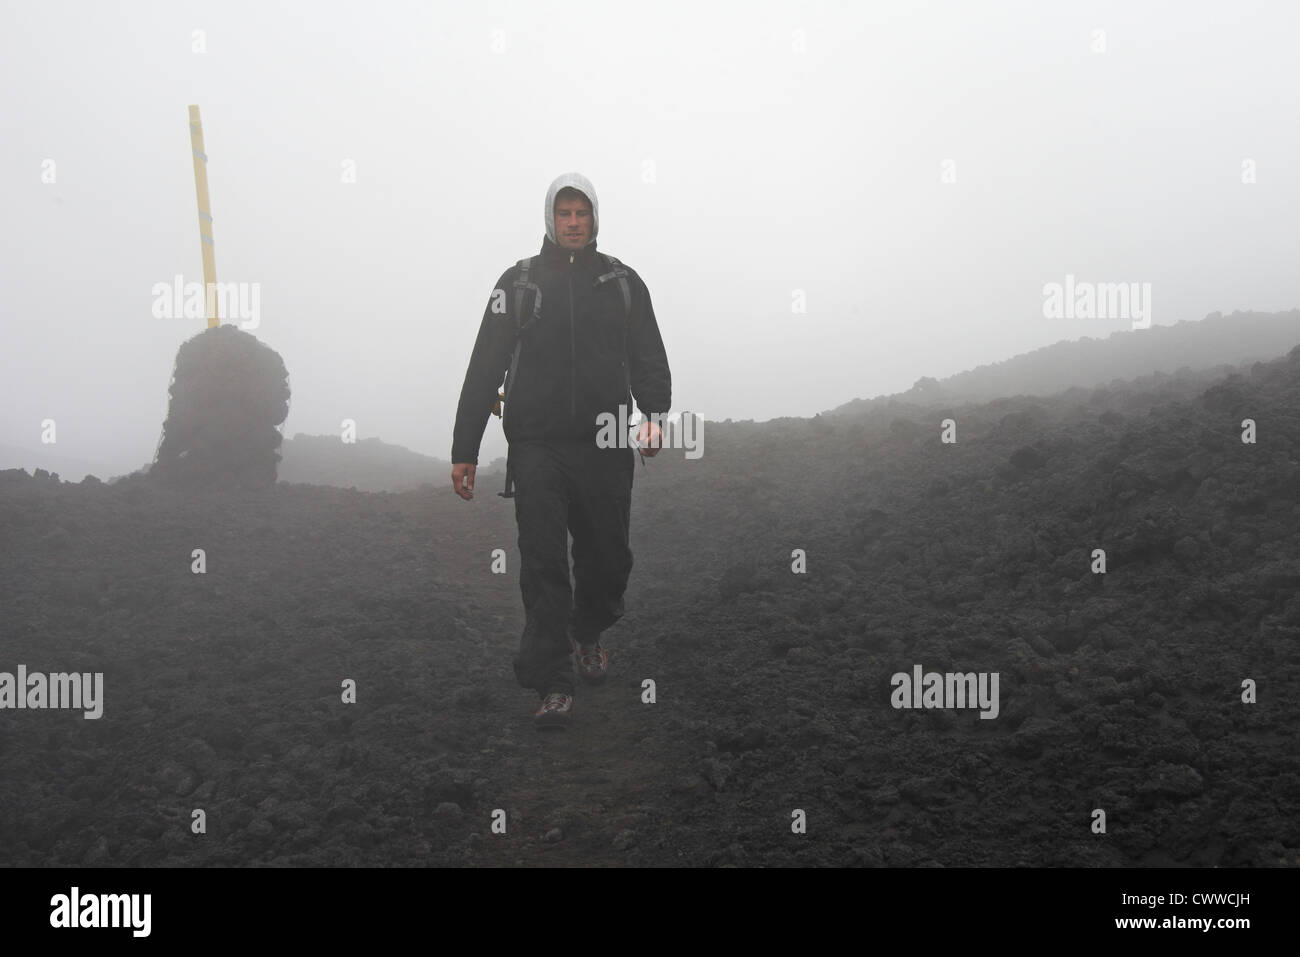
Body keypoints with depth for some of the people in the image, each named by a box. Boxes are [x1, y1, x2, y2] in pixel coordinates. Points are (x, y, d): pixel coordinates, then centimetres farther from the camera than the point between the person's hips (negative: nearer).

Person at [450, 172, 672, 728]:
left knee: (608, 559, 7)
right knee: (543, 564, -6)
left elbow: (648, 357, 9)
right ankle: (553, 685, -2)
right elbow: (485, 368, 9)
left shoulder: (622, 282, 13)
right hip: (536, 447, -1)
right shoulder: (519, 281, 10)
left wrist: (654, 414, -12)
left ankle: (588, 633, 36)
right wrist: (464, 449, 4)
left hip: (605, 447, 1)